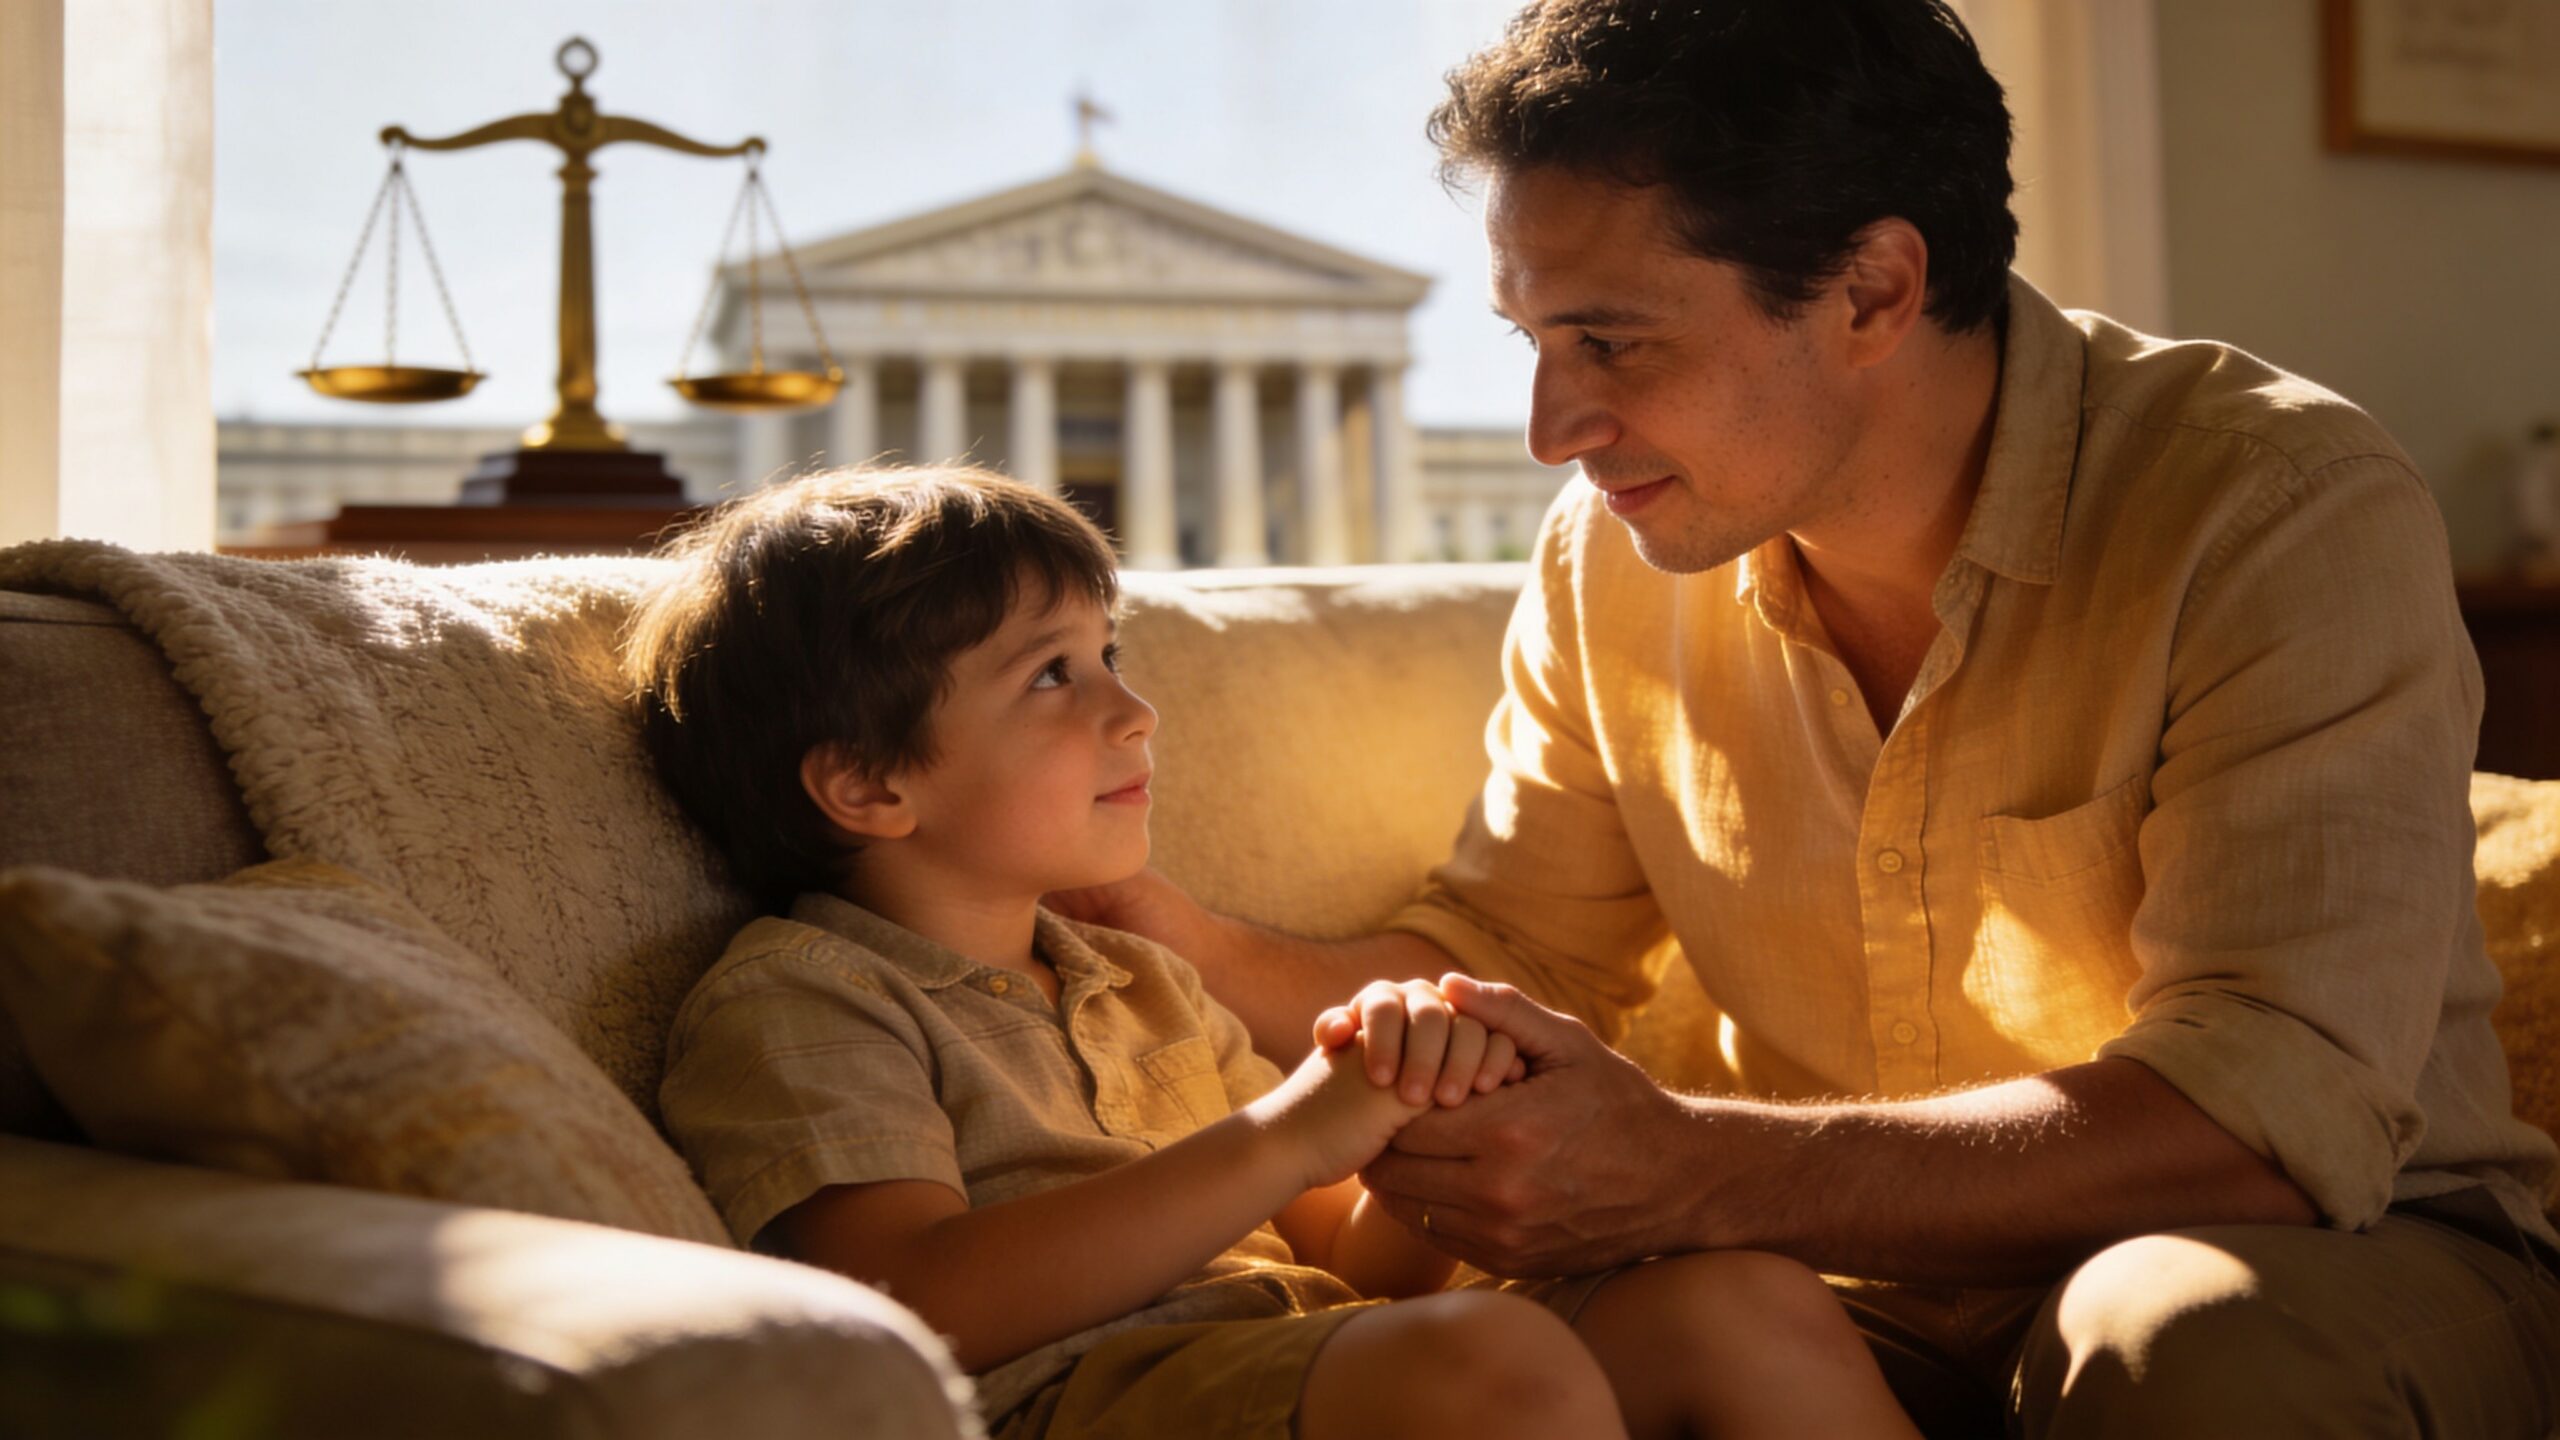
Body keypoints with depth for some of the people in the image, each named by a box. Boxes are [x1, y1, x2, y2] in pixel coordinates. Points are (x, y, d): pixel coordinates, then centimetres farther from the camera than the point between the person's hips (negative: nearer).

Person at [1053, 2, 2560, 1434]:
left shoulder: (2291, 515, -19)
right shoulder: (1615, 558, -2)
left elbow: (2279, 1121, -28)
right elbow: (1502, 966, 9)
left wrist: (1688, 1170, -37)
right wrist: (1171, 929, -10)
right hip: (1869, 1285, 3)